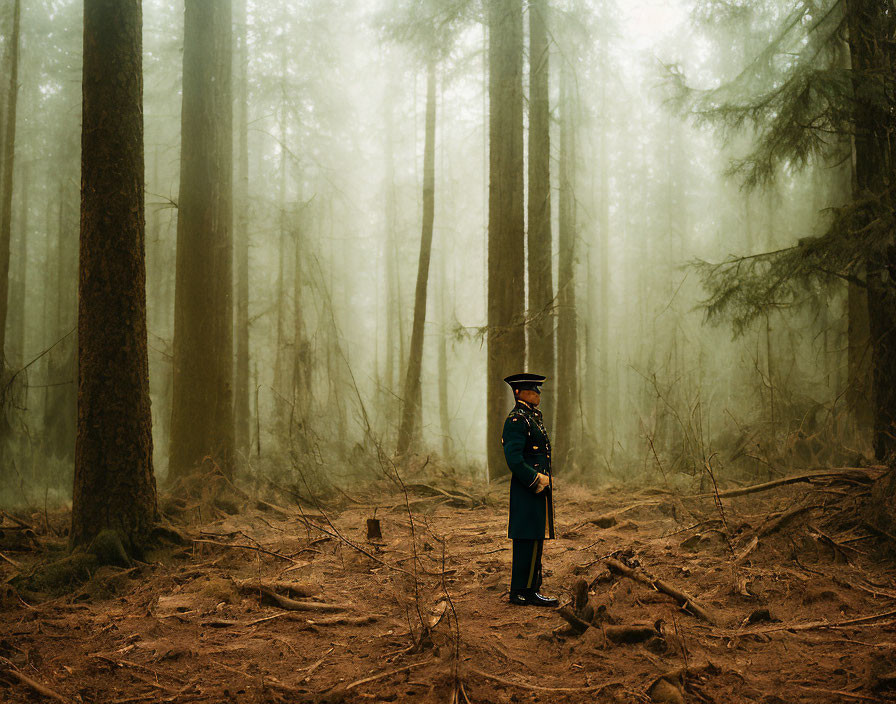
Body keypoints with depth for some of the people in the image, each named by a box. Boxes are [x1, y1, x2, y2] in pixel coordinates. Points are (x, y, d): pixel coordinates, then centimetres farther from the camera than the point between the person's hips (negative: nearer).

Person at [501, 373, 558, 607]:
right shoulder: (516, 420, -14)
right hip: (528, 490, -10)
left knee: (535, 541, 12)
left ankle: (530, 591, 17)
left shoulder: (532, 417, 18)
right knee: (528, 541, -6)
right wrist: (536, 482, -19)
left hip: (539, 487, 10)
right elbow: (513, 458, -21)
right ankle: (521, 592, 0)